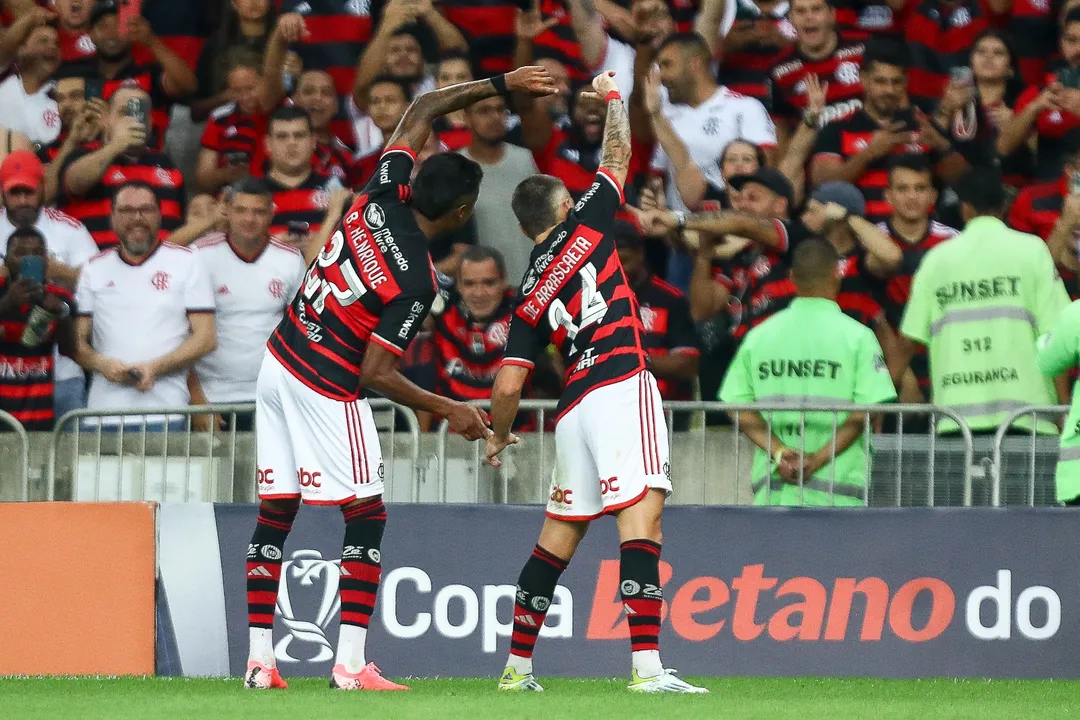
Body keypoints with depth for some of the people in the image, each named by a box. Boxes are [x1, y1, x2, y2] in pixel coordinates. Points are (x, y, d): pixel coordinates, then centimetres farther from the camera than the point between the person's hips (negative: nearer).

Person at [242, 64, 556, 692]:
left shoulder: (382, 196, -4)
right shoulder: (416, 280, -21)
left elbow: (422, 112, 12)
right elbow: (376, 374, -18)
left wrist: (497, 86, 12)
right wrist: (449, 411, -8)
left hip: (280, 364, 8)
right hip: (328, 391, -8)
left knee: (275, 516, 9)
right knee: (367, 518, 0)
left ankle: (260, 659, 10)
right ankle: (352, 664, -7)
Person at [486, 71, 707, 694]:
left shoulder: (529, 298, 17)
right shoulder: (583, 227, 8)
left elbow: (509, 386, 12)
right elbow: (618, 156, 20)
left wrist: (499, 437, 30)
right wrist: (613, 98, 38)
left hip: (575, 406, 5)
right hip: (623, 386, -5)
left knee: (560, 532, 16)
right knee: (641, 517, -15)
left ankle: (519, 666, 21)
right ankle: (647, 666, -28)